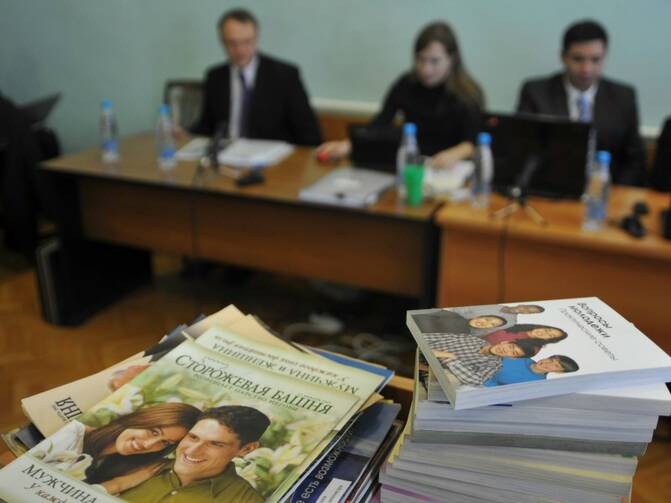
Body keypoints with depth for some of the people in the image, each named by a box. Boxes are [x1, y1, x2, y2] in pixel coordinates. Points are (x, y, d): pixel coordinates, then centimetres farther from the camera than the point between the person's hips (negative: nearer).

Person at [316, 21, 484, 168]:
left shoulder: (468, 94, -6)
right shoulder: (406, 84, 2)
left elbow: (472, 142, -12)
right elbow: (379, 124, -5)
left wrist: (454, 154, -36)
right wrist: (347, 144, -23)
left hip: (449, 170, -1)